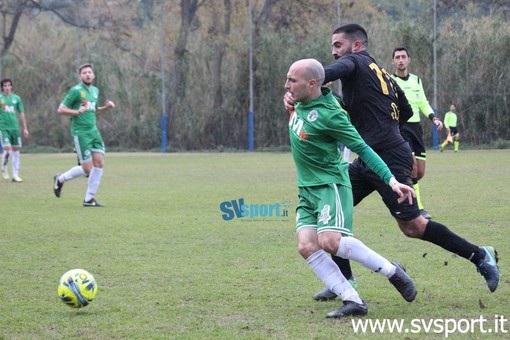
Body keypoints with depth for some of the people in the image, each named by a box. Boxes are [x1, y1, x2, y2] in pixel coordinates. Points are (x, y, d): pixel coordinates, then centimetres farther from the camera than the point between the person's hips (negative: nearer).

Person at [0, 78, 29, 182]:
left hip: (15, 127, 3)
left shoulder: (16, 98, 9)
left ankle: (15, 175, 9)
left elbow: (21, 114, 14)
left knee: (16, 150, 3)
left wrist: (25, 128, 12)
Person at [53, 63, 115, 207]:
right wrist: (77, 112, -23)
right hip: (80, 132, -7)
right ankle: (60, 179, 17)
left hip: (93, 130, 7)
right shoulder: (76, 90, -9)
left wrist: (106, 107, 9)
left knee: (99, 162, -5)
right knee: (87, 169, -8)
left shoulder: (95, 91, 13)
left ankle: (89, 199, 4)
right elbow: (61, 109, -9)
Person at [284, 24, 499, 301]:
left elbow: (330, 72, -29)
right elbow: (406, 112, 25)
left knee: (412, 227, -6)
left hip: (388, 159, -10)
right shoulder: (383, 75, 20)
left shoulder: (355, 62, -5)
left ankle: (480, 256, 4)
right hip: (368, 160, 10)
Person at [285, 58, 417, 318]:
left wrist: (391, 180, -22)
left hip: (330, 184, -8)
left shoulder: (329, 115, -20)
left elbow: (362, 149, -17)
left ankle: (392, 271, -7)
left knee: (329, 241, -26)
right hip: (307, 189, 8)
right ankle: (353, 301, -11)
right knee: (307, 245, -11)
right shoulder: (301, 102, 4)